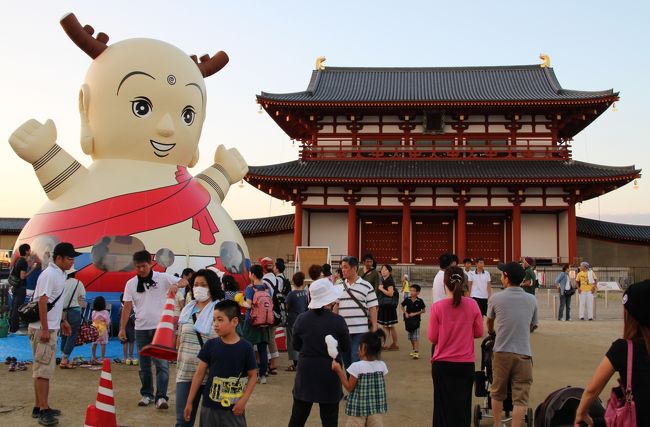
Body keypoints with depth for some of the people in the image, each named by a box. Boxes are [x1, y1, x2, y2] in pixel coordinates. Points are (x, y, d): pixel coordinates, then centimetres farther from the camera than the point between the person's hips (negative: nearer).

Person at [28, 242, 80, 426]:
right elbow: (42, 301, -21)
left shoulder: (60, 274, 13)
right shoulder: (49, 274, -17)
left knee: (43, 369, 15)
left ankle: (39, 407, 23)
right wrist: (44, 329, -22)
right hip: (43, 329, -10)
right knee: (43, 369, -6)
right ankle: (43, 410, -3)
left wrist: (62, 320, 24)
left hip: (51, 328, 10)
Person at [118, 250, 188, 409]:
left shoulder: (162, 278, -4)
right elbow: (127, 307, 2)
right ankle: (146, 394, 23)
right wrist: (122, 328, -3)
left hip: (160, 328, -3)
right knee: (144, 365, 11)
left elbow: (184, 281, -10)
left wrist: (176, 285, -32)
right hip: (141, 329, 3)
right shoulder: (131, 284, 2)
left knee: (162, 363, -7)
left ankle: (161, 396, -5)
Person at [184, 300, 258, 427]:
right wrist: (189, 402, 5)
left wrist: (243, 400, -10)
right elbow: (199, 374, 3)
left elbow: (253, 376, 0)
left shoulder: (246, 347, -8)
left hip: (234, 408, -2)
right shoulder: (210, 345, -3)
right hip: (210, 407, 2)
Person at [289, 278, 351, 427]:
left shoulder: (301, 319, -7)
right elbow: (346, 348, -2)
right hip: (329, 372, -2)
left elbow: (296, 346, 4)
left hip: (305, 370, 2)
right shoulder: (338, 321, -14)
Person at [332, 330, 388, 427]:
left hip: (359, 408, -4)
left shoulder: (356, 366, -18)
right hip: (377, 408, 4)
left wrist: (339, 370, -10)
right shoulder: (382, 365, -5)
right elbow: (381, 386, 4)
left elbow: (349, 387, -11)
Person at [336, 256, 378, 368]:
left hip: (359, 330, -5)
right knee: (345, 358, 12)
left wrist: (374, 328, -6)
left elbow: (372, 308, -2)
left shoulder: (366, 286, -2)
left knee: (356, 358, -10)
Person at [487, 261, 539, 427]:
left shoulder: (496, 299, -1)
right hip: (523, 353, 0)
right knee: (520, 399, 2)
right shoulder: (532, 300, 4)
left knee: (497, 394, 18)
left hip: (502, 352, 0)